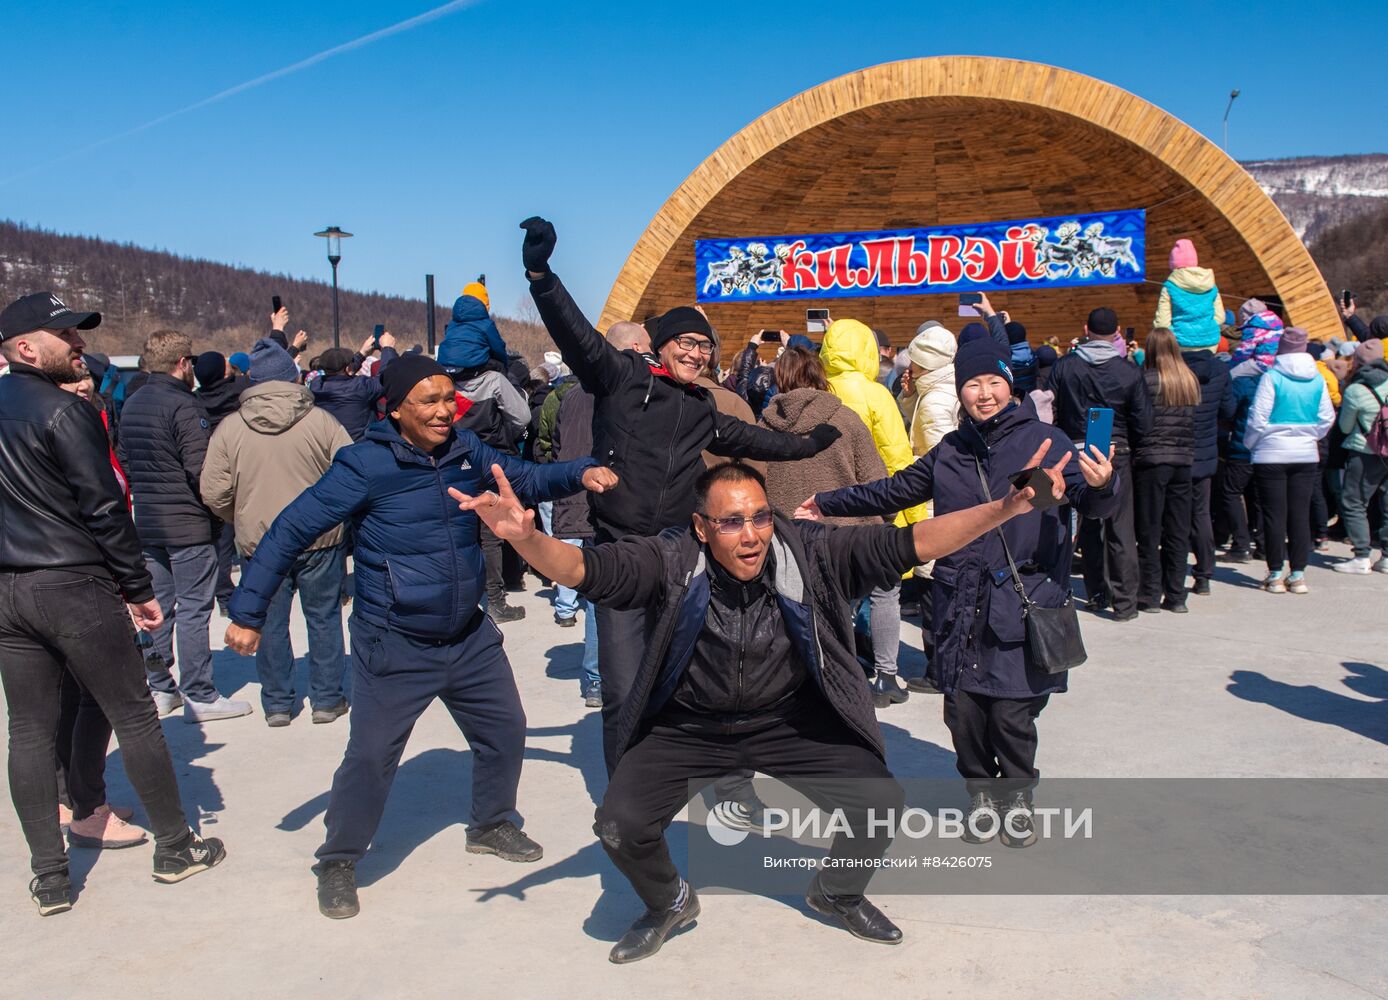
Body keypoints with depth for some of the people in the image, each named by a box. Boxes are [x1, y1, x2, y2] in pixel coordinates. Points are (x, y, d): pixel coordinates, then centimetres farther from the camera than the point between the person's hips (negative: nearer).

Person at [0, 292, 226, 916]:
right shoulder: (62, 412, -13)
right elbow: (104, 507, -15)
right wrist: (139, 589, -8)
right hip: (75, 586, -7)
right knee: (134, 718, 5)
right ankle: (175, 848, 16)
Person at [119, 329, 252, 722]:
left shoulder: (131, 405, 10)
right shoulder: (183, 405, -16)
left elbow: (125, 463, 15)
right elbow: (201, 470, -20)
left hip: (147, 523, 8)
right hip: (187, 524, -8)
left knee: (157, 607, 14)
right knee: (193, 609, -2)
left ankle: (161, 689, 22)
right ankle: (199, 697, 2)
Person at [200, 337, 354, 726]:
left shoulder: (229, 428, -3)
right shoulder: (321, 421, -8)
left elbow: (213, 492, -3)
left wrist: (242, 522, 15)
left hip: (258, 543, 1)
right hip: (319, 538, -1)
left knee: (271, 623, 13)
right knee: (323, 618, 12)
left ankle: (277, 703, 21)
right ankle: (327, 699, 18)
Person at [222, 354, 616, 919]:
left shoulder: (464, 450, -1)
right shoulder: (365, 465, -17)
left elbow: (527, 478, 12)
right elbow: (291, 531, -15)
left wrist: (581, 474, -8)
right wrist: (248, 611, -16)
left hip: (468, 635, 6)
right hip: (394, 646, -6)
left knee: (506, 730, 15)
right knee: (371, 756, -3)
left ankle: (490, 826, 39)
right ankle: (338, 862, 21)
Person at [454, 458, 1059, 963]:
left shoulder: (811, 554, -17)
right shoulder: (670, 562, -19)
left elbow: (911, 543, -21)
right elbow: (583, 569, -28)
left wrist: (1002, 510, -32)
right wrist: (524, 538, -49)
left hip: (792, 723, 1)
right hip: (689, 728, -1)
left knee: (881, 802, -11)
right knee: (619, 824, -17)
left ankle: (837, 893, 26)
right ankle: (669, 904, 21)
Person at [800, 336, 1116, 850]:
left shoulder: (1045, 440, 0)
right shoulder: (949, 452, 12)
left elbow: (1093, 502, -9)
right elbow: (892, 491, 26)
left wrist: (1103, 484, -32)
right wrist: (827, 504, 30)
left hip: (1022, 601, -3)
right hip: (960, 602, 3)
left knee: (1012, 710, -2)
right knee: (963, 706, 5)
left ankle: (1017, 794, 24)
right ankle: (980, 788, 30)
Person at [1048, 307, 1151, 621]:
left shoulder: (1063, 366, -4)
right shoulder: (1129, 371, -8)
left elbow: (1051, 411, -3)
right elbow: (1142, 422, -5)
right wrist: (1130, 444, 13)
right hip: (1116, 453, -2)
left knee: (1088, 525, 13)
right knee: (1120, 527, 2)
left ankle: (1097, 594, 20)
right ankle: (1124, 601, 4)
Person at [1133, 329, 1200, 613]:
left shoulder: (1147, 379, -10)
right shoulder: (1191, 380, 6)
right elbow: (1197, 421, 12)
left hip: (1152, 459, -5)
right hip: (1184, 461, 5)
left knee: (1149, 531, 3)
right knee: (1178, 531, 10)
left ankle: (1151, 595, 5)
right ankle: (1175, 595, 14)